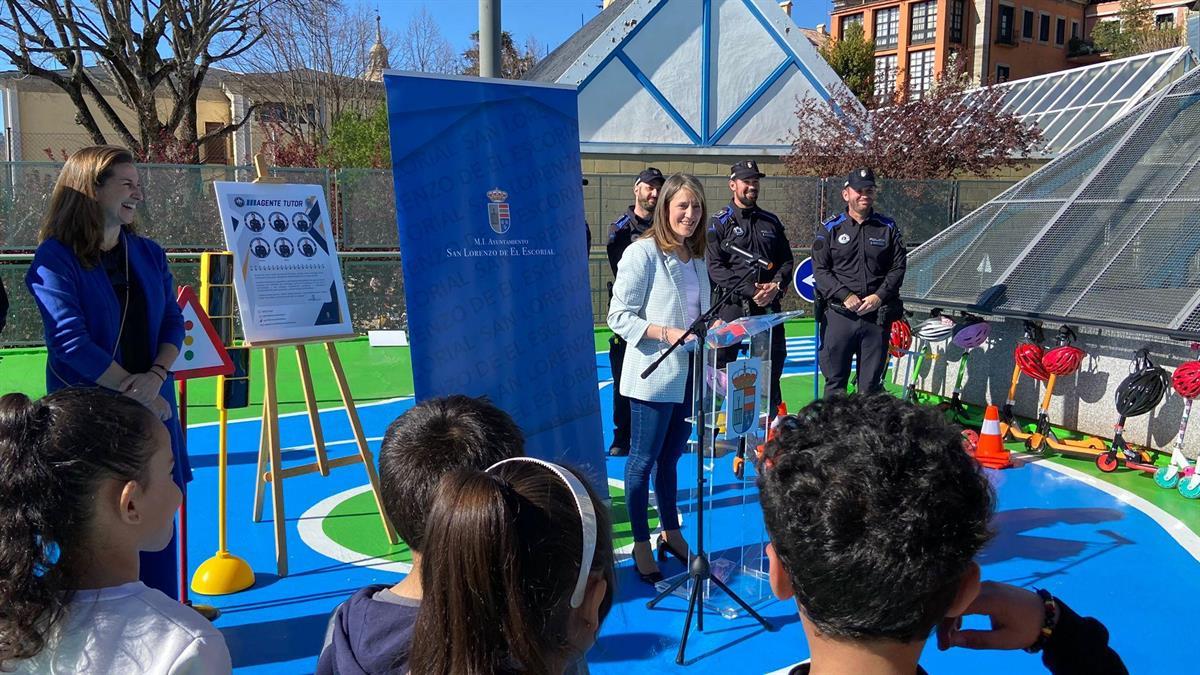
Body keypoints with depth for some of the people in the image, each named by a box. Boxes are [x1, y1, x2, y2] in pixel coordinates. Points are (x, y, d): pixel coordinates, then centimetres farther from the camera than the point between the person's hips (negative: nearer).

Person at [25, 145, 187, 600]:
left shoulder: (148, 254, 9)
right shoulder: (55, 259, -8)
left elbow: (173, 323, 7)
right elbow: (71, 341, -15)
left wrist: (156, 376, -11)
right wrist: (135, 392, -14)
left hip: (152, 407, 5)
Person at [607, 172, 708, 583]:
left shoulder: (696, 257, 11)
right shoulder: (642, 253, -12)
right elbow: (619, 317, -15)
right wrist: (667, 333, -25)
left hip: (688, 374, 7)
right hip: (653, 375, -7)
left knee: (671, 457, 18)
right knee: (644, 460, 5)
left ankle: (671, 534, 32)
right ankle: (641, 545, 18)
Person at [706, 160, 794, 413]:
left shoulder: (771, 221, 15)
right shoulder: (720, 223, 0)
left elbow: (786, 261, 15)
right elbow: (715, 267, -10)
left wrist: (776, 285, -7)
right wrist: (750, 291, -17)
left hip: (768, 306, 5)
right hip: (731, 307, -4)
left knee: (774, 362, 10)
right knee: (721, 367, 0)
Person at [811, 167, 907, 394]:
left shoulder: (888, 228, 11)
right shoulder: (829, 229, 5)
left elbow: (898, 267, 6)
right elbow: (820, 270, -2)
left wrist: (879, 296, -8)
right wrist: (845, 295, -14)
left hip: (877, 315, 2)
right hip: (838, 315, -1)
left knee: (871, 382, 6)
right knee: (835, 380, 3)